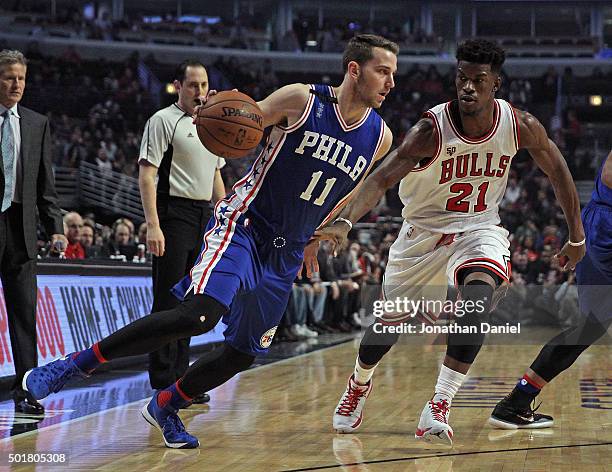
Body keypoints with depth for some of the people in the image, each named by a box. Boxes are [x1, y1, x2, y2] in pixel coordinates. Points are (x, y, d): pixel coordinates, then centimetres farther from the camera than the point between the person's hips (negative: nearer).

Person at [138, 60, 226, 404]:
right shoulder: (163, 121, -6)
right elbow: (147, 176, -12)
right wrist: (153, 226, -21)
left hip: (205, 217, 8)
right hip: (175, 214, -7)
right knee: (169, 301, -6)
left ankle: (180, 380, 18)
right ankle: (163, 384, -3)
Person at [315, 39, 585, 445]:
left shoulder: (521, 127, -17)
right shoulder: (432, 130, -26)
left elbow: (557, 172, 1)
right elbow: (381, 179, -35)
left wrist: (577, 237, 6)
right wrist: (346, 221, -53)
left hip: (479, 227, 1)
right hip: (424, 230, -1)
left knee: (478, 301, -30)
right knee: (391, 322, 9)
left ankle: (440, 406, -22)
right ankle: (359, 385, 43)